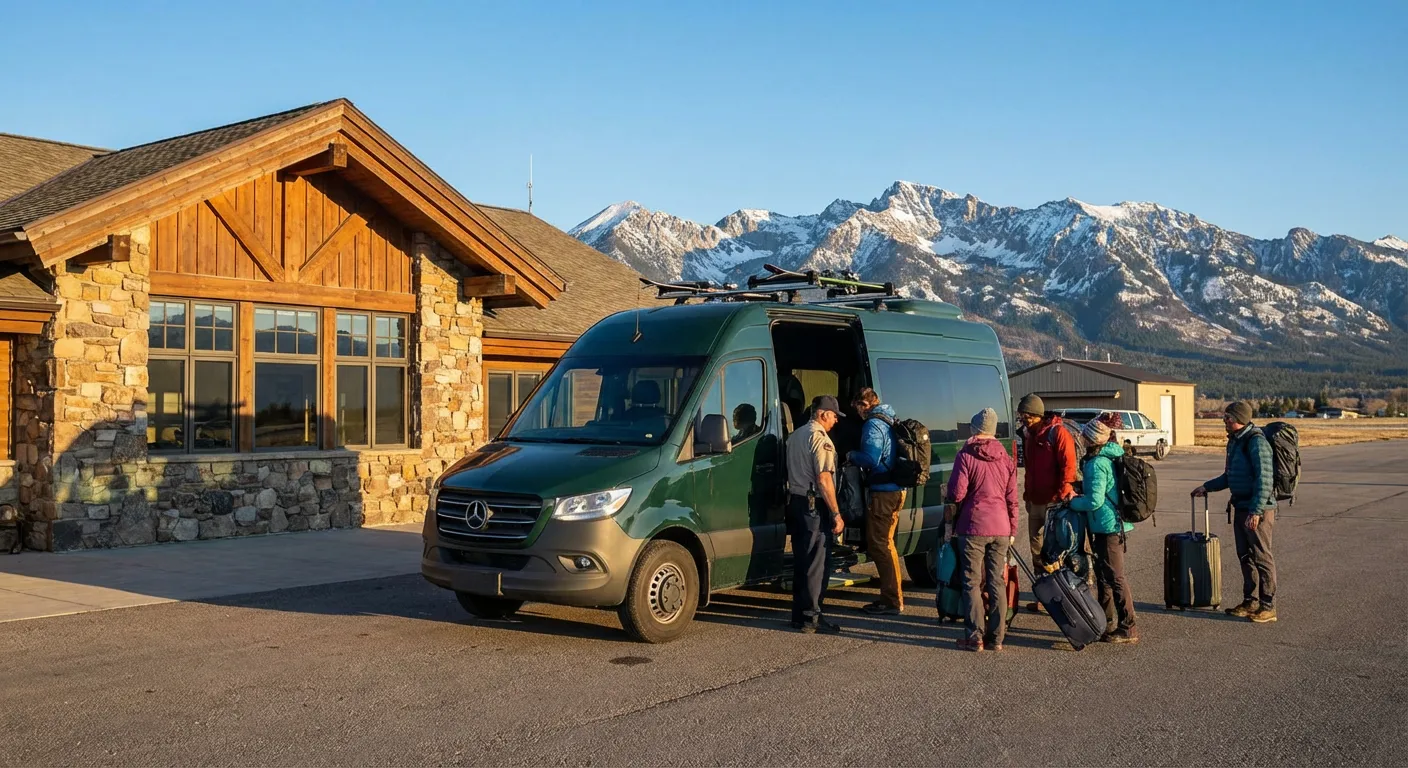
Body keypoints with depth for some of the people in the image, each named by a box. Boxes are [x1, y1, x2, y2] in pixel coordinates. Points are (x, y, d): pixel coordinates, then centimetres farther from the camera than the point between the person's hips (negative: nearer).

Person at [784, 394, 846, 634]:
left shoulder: (795, 436, 16)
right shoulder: (820, 438, -13)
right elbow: (824, 480, -19)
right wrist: (836, 514, -17)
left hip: (796, 503, 9)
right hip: (815, 506, -9)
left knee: (801, 562, 14)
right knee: (816, 564, -4)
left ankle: (799, 614, 19)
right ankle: (811, 618, -2)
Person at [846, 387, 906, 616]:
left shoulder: (873, 425, -13)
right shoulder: (889, 422, 16)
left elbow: (871, 459, -23)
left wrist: (852, 455, -5)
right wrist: (857, 456, 16)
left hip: (882, 492, -10)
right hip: (896, 490, 10)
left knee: (878, 544, -4)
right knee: (885, 544, 17)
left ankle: (892, 601, -3)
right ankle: (893, 597, 23)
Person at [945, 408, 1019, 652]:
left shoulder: (966, 456, -8)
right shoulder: (1006, 458, 8)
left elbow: (956, 494, -12)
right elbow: (1012, 498, 10)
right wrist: (1012, 529, 16)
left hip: (973, 526, -4)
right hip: (1001, 528, 5)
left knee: (972, 582, 1)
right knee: (997, 583, 9)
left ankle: (974, 637, 0)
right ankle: (996, 637, 12)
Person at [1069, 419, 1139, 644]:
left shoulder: (1097, 464, -19)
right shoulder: (1113, 457, 11)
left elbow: (1094, 500, -24)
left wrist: (1073, 502, -8)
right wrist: (1082, 486, 15)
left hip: (1107, 526, -10)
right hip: (1115, 523, 10)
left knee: (1114, 577, -4)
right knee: (1103, 575, 19)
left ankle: (1128, 629, 1)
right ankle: (1107, 623, 28)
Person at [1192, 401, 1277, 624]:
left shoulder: (1256, 442, -17)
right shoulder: (1235, 441, 13)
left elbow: (1264, 478, -23)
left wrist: (1256, 511, -26)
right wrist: (1207, 487, 19)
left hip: (1258, 510, -10)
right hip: (1241, 508, 10)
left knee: (1262, 557, -3)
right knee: (1245, 556, 14)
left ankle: (1268, 606, 4)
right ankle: (1250, 602, 23)